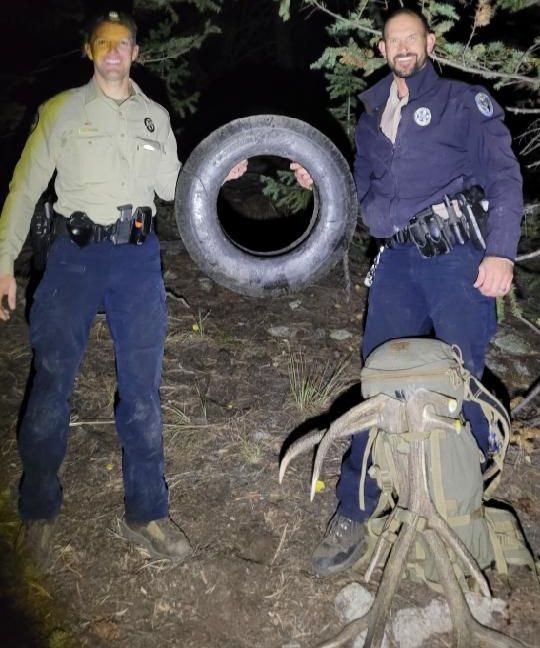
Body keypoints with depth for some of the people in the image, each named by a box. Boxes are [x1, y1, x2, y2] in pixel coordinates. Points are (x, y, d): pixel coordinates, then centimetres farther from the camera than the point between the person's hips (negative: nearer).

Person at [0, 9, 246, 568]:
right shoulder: (62, 110, 5)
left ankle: (145, 513, 18)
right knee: (52, 382, 2)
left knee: (142, 390, 4)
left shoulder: (154, 117, 14)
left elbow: (172, 186, 17)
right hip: (75, 254, -2)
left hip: (138, 256, 3)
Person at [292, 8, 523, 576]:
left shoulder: (463, 102, 5)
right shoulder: (372, 115, 20)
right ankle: (353, 514, 12)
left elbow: (503, 176, -2)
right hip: (398, 259, 4)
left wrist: (501, 252, -15)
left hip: (459, 257, -3)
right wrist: (320, 179, 6)